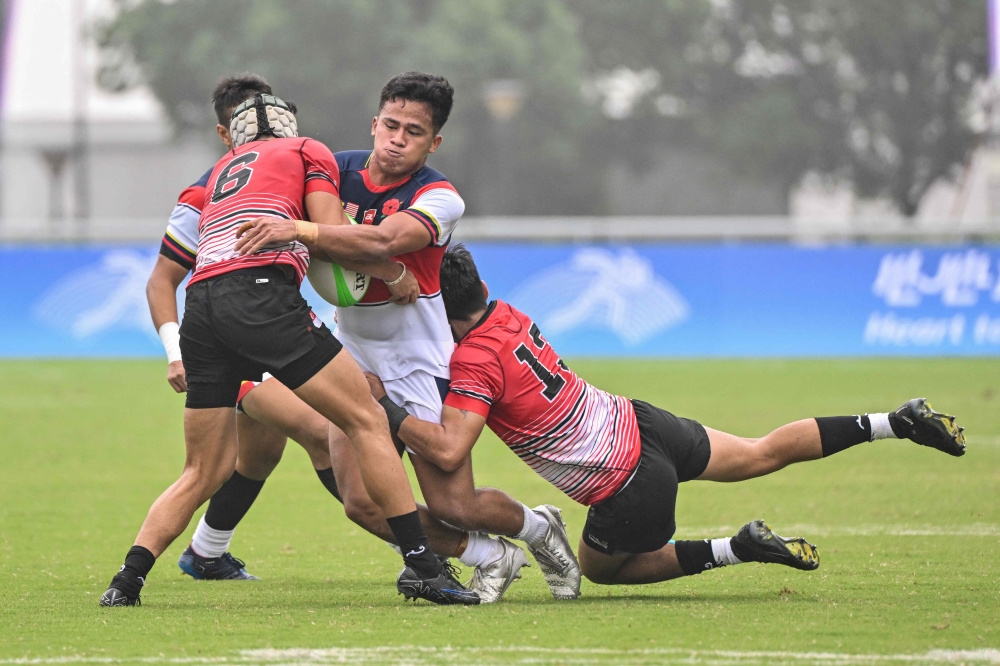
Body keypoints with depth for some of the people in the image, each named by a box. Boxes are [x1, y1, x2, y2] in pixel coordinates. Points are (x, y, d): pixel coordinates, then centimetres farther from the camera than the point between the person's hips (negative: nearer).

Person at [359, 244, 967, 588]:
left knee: (600, 569, 21)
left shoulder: (476, 359, -22)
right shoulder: (510, 315, 2)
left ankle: (739, 549, 6)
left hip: (627, 488, -7)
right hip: (638, 423, 7)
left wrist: (387, 409, -23)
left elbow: (448, 450, -31)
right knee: (763, 453, 26)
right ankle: (899, 421, 24)